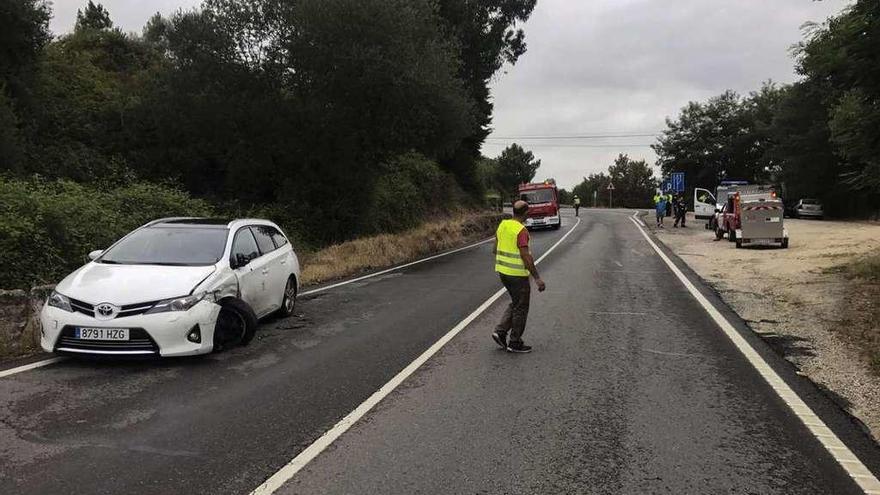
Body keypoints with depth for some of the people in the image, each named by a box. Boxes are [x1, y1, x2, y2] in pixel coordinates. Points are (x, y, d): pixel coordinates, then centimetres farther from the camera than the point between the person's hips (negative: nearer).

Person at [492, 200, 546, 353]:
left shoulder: (502, 225, 5)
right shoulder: (521, 230, -19)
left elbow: (496, 249, 13)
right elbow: (526, 256, -23)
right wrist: (537, 278, -20)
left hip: (503, 271, 8)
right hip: (518, 274, -8)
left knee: (515, 304, 21)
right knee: (521, 308, 6)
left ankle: (500, 331, 12)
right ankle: (515, 343, 13)